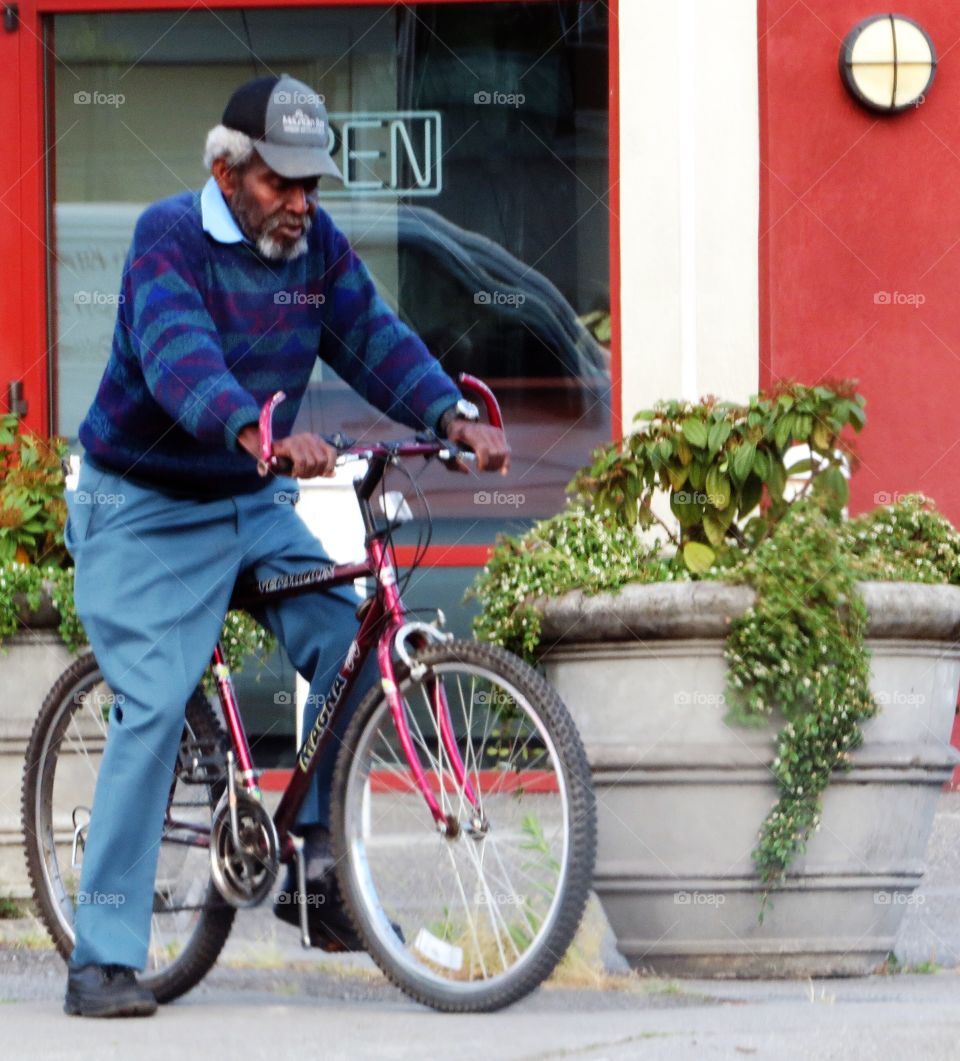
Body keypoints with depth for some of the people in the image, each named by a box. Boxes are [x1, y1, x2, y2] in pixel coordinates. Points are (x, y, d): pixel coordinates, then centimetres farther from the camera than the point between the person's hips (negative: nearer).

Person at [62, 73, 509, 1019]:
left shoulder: (315, 245, 1)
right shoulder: (170, 241, -20)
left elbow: (371, 338, -6)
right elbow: (178, 357, -37)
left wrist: (454, 417, -25)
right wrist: (257, 432, -55)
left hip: (251, 506, 6)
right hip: (143, 513, -6)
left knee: (346, 638, -14)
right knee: (154, 708, -16)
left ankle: (318, 865, 0)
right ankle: (103, 958, -13)